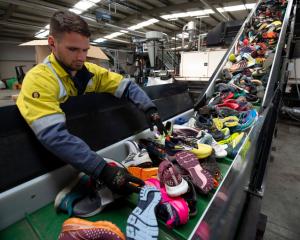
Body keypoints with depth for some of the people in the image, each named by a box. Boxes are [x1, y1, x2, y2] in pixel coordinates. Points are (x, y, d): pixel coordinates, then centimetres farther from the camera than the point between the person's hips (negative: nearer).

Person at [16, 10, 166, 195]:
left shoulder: (91, 71, -5)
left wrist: (149, 108, -24)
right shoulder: (38, 79, -24)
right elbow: (54, 135, -37)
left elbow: (127, 86, -6)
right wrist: (103, 170, -44)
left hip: (90, 141, 6)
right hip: (54, 158, -5)